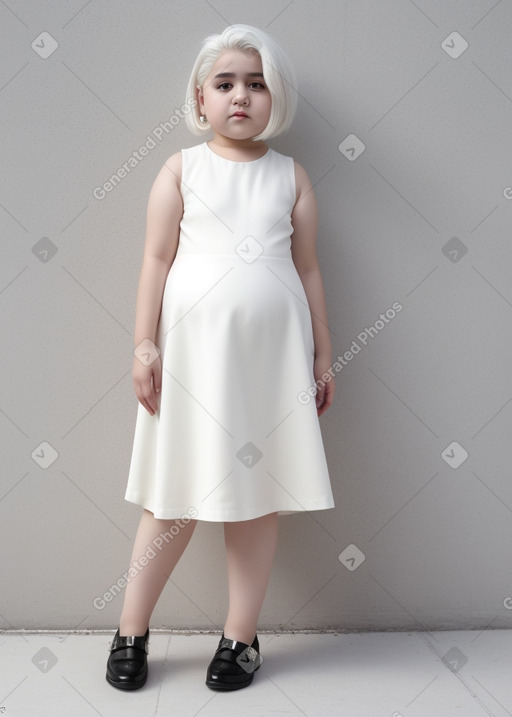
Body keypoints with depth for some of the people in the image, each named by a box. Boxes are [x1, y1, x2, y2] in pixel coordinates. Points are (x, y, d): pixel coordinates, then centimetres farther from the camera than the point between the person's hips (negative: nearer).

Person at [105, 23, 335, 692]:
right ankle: (131, 633, 24)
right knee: (177, 498, 5)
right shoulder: (182, 168, 6)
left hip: (272, 351, 2)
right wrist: (145, 345, -5)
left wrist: (323, 357, 8)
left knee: (261, 492, 6)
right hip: (194, 348, -1)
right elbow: (157, 259, 2)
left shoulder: (292, 177, 10)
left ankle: (241, 636, 24)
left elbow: (308, 270, 10)